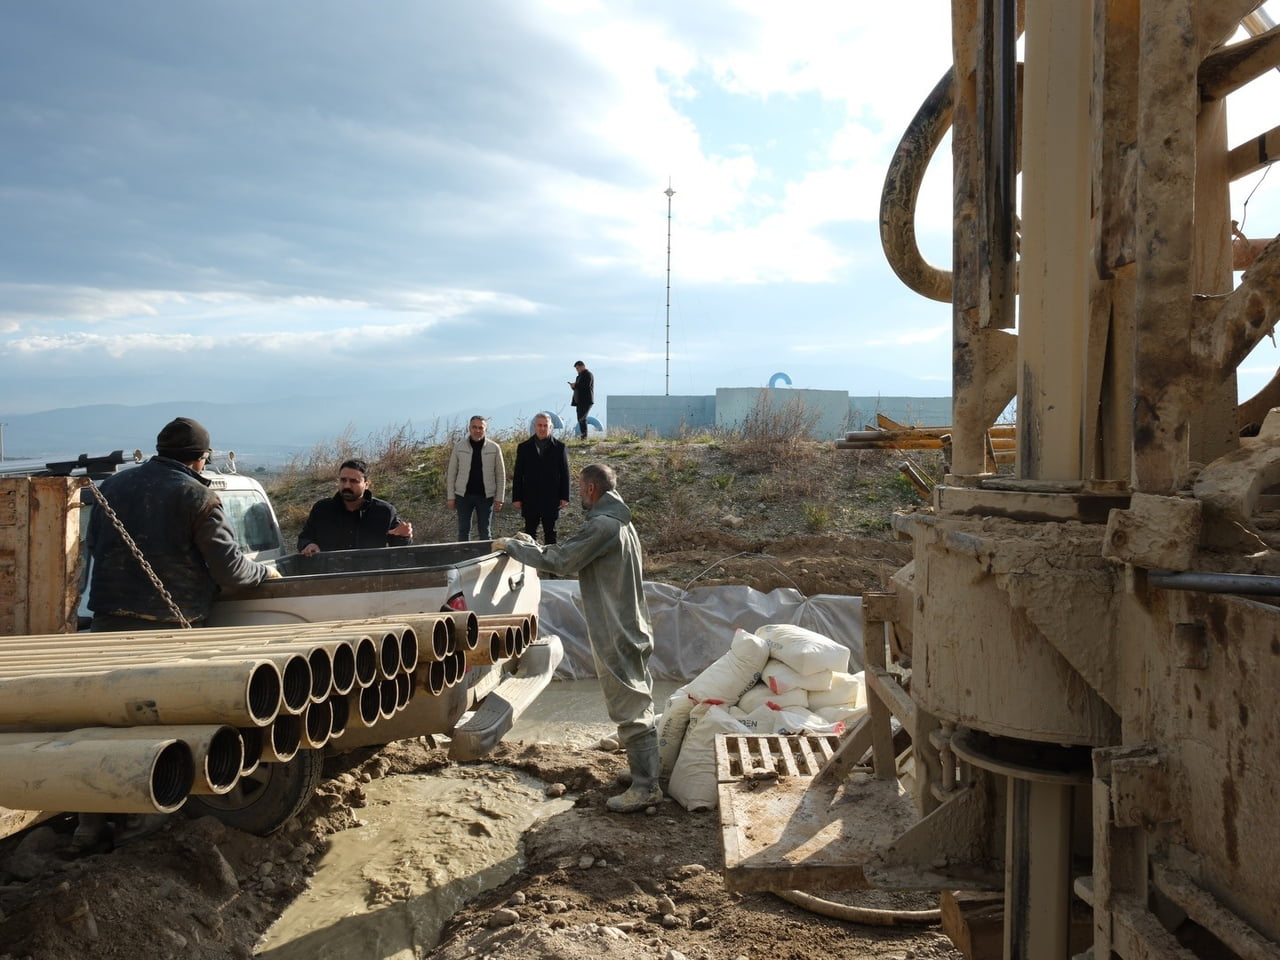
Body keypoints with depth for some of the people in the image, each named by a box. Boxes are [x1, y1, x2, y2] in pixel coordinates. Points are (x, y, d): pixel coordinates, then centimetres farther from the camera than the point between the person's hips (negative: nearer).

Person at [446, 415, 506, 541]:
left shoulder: (494, 448, -1)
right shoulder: (459, 446, 0)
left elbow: (500, 475, 2)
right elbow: (451, 473, 3)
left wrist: (499, 498, -2)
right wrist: (451, 497, -1)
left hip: (486, 496, 0)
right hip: (463, 495, 1)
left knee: (485, 532, 8)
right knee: (463, 530, 7)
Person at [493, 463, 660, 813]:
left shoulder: (602, 525, -19)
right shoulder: (620, 522, 14)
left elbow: (557, 561, -19)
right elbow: (572, 556, 16)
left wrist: (512, 545, -7)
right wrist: (529, 546, 14)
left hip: (616, 636, -10)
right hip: (631, 629, 10)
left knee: (630, 710, -4)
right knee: (638, 705, 17)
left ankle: (646, 787, 3)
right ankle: (644, 771, 28)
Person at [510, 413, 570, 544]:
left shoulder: (559, 447, 2)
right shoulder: (524, 447, 4)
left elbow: (564, 473, 2)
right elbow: (518, 475, 4)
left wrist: (564, 497, -3)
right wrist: (516, 498, -1)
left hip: (551, 499, -1)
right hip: (530, 500, 1)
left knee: (550, 534, 7)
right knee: (530, 533, 6)